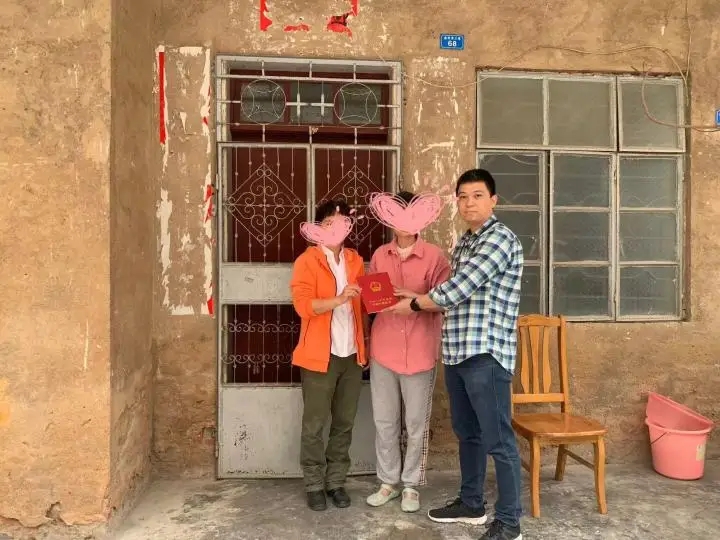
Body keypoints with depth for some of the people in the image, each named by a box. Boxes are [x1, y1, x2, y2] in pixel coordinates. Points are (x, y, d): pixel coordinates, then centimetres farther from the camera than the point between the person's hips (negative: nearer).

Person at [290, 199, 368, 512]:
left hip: (352, 354, 5)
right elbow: (302, 304, -17)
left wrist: (363, 346, 15)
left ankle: (336, 481, 26)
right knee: (315, 424, 4)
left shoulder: (355, 260, 11)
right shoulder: (307, 261, -5)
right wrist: (338, 299, -29)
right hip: (320, 355, -5)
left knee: (344, 423, 12)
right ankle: (314, 485, 19)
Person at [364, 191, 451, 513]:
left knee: (417, 423, 8)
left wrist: (414, 297, -20)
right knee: (384, 420, 11)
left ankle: (411, 485, 24)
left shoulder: (434, 256, -3)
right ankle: (388, 481, 28)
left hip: (420, 351, -3)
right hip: (383, 349, 3)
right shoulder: (379, 255, 8)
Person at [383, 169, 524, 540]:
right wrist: (418, 301, 7)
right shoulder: (463, 243, 17)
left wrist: (414, 304, -5)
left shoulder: (500, 239, -12)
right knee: (467, 433, 18)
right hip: (455, 352, 9)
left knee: (498, 440, 1)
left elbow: (459, 288, -18)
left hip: (486, 354, -9)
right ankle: (471, 504, 33)